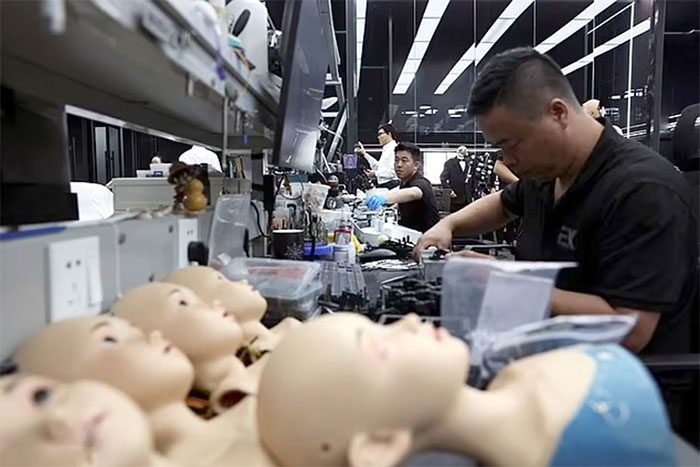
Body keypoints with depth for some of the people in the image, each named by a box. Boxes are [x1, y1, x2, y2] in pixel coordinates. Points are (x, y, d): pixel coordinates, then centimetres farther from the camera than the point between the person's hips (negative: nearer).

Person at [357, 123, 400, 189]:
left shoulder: (393, 148, -13)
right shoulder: (386, 149, 18)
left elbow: (393, 171, -22)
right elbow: (378, 166, 29)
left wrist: (375, 173, -10)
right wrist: (365, 154, 30)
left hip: (391, 185, -9)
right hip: (382, 185, 9)